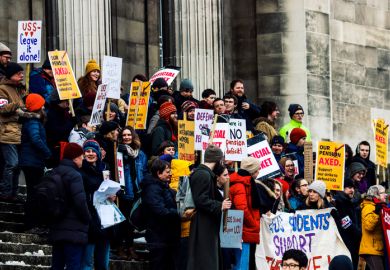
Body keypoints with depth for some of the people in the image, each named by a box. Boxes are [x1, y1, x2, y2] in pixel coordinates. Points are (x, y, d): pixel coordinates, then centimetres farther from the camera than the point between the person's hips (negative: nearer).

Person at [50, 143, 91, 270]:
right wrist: (88, 219, -4)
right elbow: (80, 202, -19)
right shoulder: (74, 175, -13)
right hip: (74, 230, -9)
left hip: (56, 230, 9)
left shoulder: (56, 173, 12)